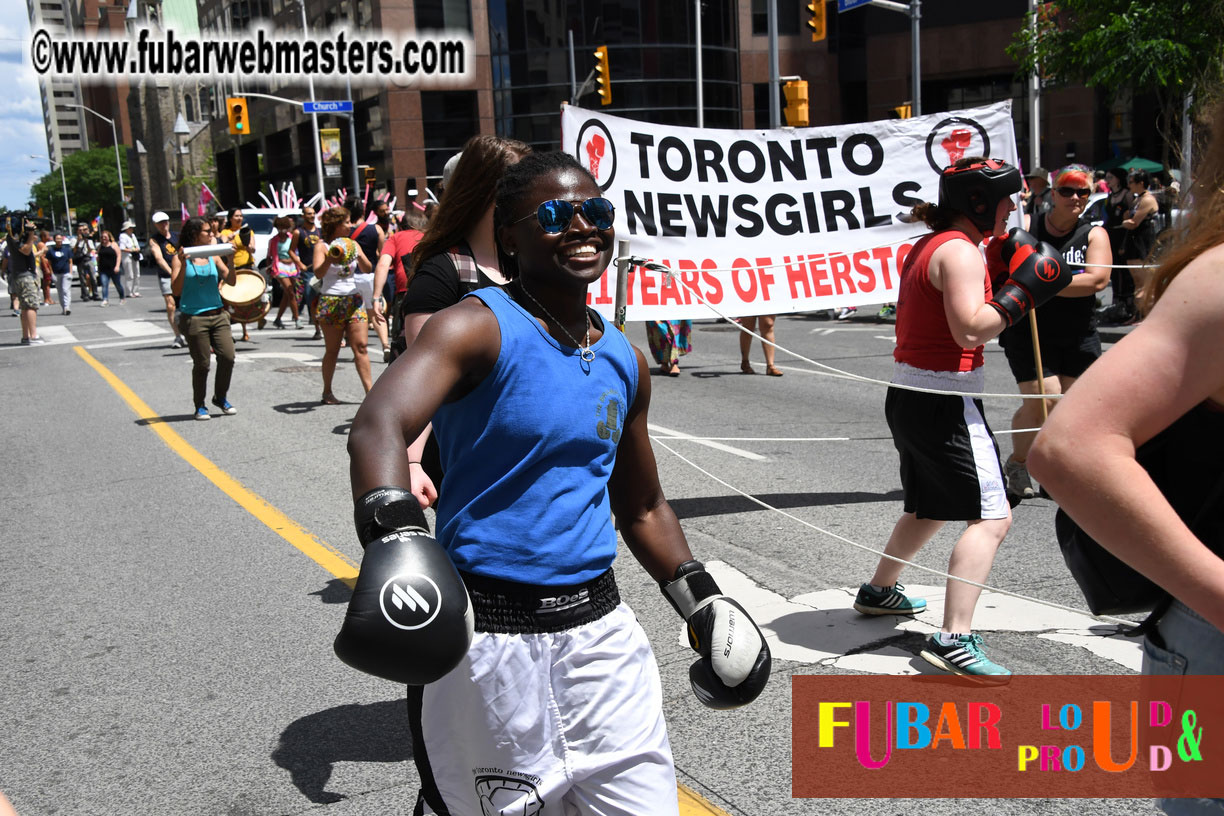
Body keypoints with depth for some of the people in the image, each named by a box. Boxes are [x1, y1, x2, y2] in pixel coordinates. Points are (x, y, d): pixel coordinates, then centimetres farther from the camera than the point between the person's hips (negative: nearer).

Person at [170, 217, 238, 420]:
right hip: (194, 318, -4)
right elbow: (176, 288, -10)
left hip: (218, 315, 4)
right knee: (201, 364, 0)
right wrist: (183, 264, -19)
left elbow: (231, 281, 7)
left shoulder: (213, 257, 10)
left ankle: (221, 397, 16)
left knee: (227, 356, -6)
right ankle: (200, 406, 16)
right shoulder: (180, 258, -2)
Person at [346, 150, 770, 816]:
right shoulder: (476, 328, -11)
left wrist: (698, 597, 16)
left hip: (600, 624, 6)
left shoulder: (625, 362, 9)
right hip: (489, 633, -6)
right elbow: (380, 423, -31)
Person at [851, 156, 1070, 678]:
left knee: (931, 507, 26)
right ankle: (953, 640, -17)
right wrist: (1022, 291, -16)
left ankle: (879, 590, 40)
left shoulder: (926, 246, 15)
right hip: (944, 403, -10)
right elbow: (970, 331, -24)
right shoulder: (960, 251, -15)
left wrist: (997, 277, 13)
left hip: (909, 397, 10)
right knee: (991, 517, -11)